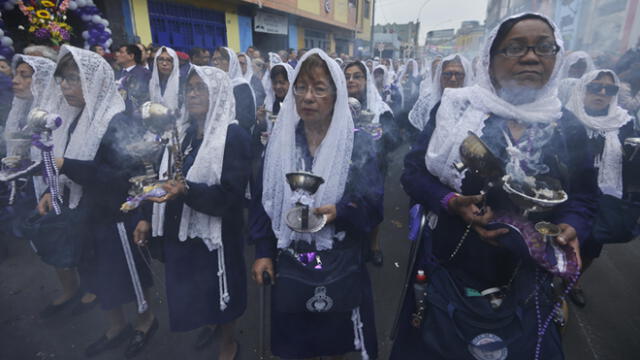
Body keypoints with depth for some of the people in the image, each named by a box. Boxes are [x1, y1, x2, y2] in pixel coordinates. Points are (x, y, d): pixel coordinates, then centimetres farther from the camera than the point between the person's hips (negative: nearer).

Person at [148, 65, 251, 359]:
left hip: (217, 232, -6)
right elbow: (172, 178, 12)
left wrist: (187, 190, -34)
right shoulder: (184, 131, 8)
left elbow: (231, 194, -21)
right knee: (189, 288, 20)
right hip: (179, 227, 6)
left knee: (218, 288, 11)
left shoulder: (234, 136, -13)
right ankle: (209, 322, 52)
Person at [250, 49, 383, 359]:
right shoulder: (280, 141, -1)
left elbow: (373, 207, -9)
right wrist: (263, 252, 1)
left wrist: (339, 212, -27)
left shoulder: (358, 144, -9)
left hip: (340, 265, -2)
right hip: (289, 264, 3)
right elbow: (262, 200, 4)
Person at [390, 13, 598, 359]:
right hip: (449, 271, -2)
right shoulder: (456, 110, -7)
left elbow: (582, 197, 10)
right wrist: (450, 202, -22)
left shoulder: (567, 128, 2)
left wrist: (570, 228, -11)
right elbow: (413, 171, -7)